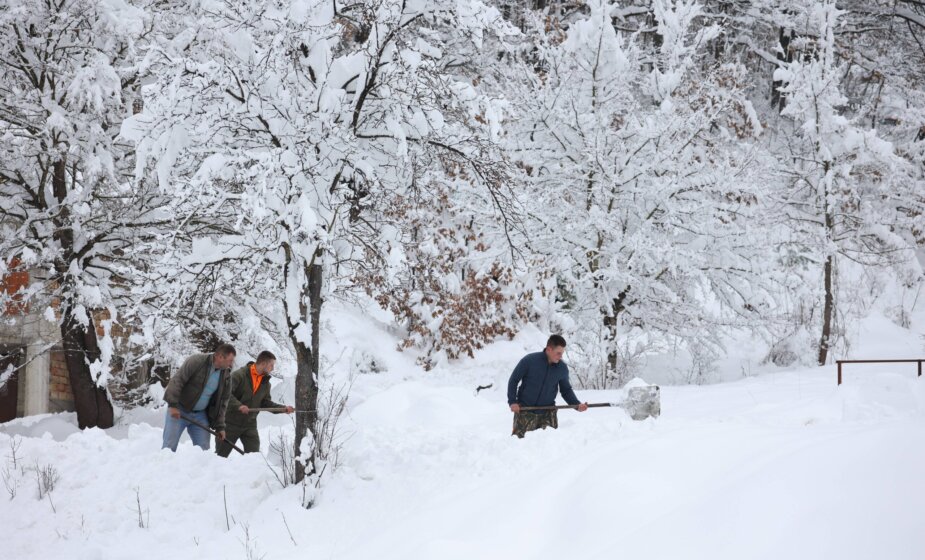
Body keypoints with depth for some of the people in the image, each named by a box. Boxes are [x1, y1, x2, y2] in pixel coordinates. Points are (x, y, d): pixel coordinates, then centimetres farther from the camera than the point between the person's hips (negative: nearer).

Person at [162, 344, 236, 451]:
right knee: (169, 446, -8)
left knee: (203, 449, 0)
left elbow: (222, 403, 8)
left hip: (200, 415, 5)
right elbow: (177, 380, -18)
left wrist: (220, 426, 5)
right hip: (178, 411, -5)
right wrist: (173, 405, -24)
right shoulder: (196, 361, -16)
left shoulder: (226, 376, 0)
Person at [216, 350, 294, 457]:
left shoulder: (265, 382, 7)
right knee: (221, 454, 3)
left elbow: (266, 403, 12)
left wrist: (283, 408, -1)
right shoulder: (239, 375, -15)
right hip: (231, 423, -5)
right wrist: (238, 405, -36)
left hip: (250, 425, 5)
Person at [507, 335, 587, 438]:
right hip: (525, 411, -3)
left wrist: (578, 404, -5)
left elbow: (566, 390, 11)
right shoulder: (529, 360, -14)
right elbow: (514, 380, -3)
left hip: (548, 413, 3)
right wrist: (512, 402, -10)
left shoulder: (562, 368, -3)